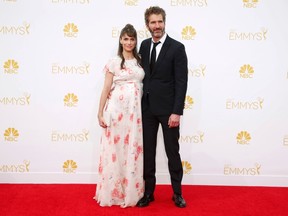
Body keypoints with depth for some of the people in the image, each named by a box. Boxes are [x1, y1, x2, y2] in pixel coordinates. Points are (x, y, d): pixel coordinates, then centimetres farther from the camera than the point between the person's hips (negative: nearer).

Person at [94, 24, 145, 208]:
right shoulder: (114, 62, 1)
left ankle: (131, 192, 19)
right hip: (117, 109, -3)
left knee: (133, 150, 7)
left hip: (135, 110, 4)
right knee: (115, 150, 1)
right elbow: (106, 89, -1)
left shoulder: (139, 61, 12)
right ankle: (113, 192, 15)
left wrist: (145, 111, 6)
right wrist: (100, 113, -6)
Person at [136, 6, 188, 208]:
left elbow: (181, 82, -11)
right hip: (147, 107, 4)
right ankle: (148, 192, 22)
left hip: (167, 109, -4)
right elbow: (142, 74, 13)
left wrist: (177, 112, -16)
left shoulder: (177, 47, -7)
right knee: (148, 151, 9)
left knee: (172, 152, 6)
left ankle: (177, 193, 21)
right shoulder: (144, 45, 9)